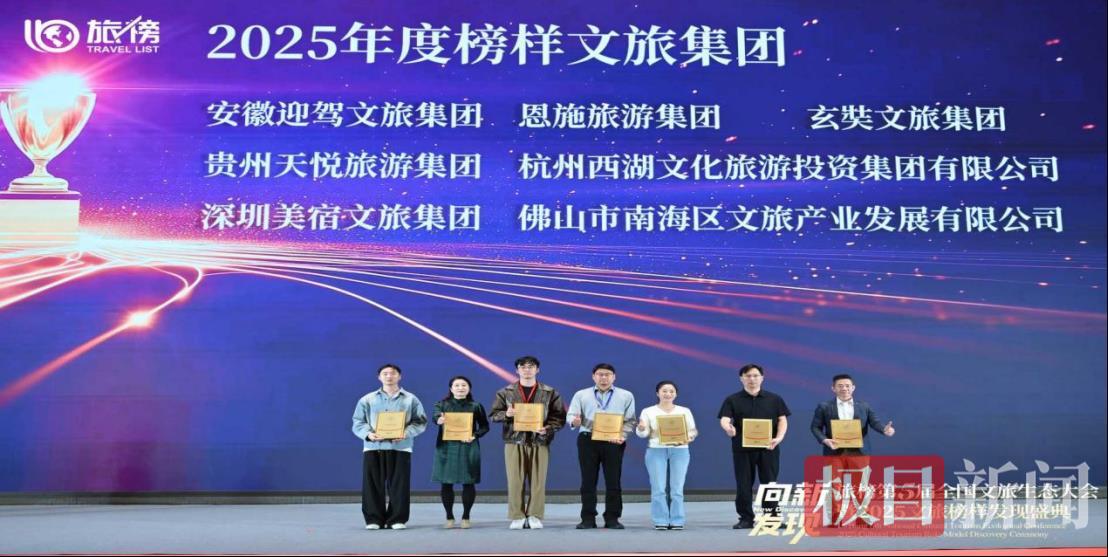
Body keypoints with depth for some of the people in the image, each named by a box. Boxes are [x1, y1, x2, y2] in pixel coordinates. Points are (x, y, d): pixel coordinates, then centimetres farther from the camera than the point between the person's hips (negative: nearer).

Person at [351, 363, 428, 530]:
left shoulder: (410, 399, 10)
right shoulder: (367, 400, 12)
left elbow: (420, 422, 5)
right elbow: (358, 422, 8)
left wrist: (406, 433, -13)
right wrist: (368, 434, -13)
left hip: (400, 448, -1)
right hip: (373, 448, 1)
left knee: (398, 485, -1)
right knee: (373, 485, 0)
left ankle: (398, 519, 7)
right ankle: (374, 519, 7)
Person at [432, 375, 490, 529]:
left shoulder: (476, 406, 5)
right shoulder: (442, 405, 4)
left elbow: (485, 426, 5)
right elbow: (435, 415, -17)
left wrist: (475, 436, -14)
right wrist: (439, 420, -41)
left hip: (468, 448, 0)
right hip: (446, 447, 0)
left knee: (468, 483, -1)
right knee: (446, 483, 2)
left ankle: (466, 517, 12)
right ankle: (449, 517, 14)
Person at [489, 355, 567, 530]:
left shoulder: (550, 392, 6)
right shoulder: (505, 392, 8)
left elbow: (560, 416, 4)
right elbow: (493, 414, 9)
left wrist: (548, 428, -14)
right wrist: (506, 414, -12)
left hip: (540, 442, 0)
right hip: (514, 441, 0)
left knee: (538, 481, 0)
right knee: (515, 481, -1)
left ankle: (535, 516, 9)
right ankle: (517, 517, 6)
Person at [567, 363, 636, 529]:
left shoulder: (626, 396, 10)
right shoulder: (581, 395, 11)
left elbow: (630, 420, 6)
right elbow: (571, 415, 2)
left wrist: (622, 435, -12)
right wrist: (575, 421, -22)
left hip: (613, 441, 0)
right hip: (588, 440, 0)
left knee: (613, 481, 0)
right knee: (588, 480, 1)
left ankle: (612, 518, 7)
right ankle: (588, 518, 7)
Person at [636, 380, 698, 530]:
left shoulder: (684, 411, 12)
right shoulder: (648, 412, 7)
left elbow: (693, 430, 9)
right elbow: (644, 433, 1)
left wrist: (689, 437, -13)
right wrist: (641, 428, -22)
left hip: (680, 451, 1)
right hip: (656, 451, -1)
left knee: (677, 488, 0)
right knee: (658, 488, -4)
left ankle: (677, 521, 5)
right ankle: (660, 521, 2)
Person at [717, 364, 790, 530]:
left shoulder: (774, 399, 9)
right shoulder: (733, 400, 4)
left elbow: (782, 420, 6)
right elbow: (724, 419, -9)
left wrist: (779, 437, -13)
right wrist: (728, 428, -33)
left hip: (768, 448, 0)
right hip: (742, 449, 0)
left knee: (770, 483, 1)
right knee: (743, 485, 2)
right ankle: (746, 518, 9)